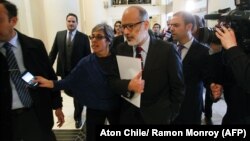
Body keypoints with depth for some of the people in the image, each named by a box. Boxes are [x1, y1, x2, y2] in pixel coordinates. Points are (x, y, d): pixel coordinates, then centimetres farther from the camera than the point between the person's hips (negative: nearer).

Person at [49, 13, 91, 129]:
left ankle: (78, 117, 26)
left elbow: (88, 56, -7)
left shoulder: (83, 37, -9)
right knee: (68, 91, 17)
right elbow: (53, 52, 5)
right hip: (64, 71, 3)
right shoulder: (59, 35, 1)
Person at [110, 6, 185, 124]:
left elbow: (178, 88, -7)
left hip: (157, 117, -3)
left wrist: (170, 116, -5)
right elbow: (113, 80, -2)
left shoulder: (167, 50, -14)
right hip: (128, 116, 3)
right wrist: (128, 86, -22)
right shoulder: (121, 49, -3)